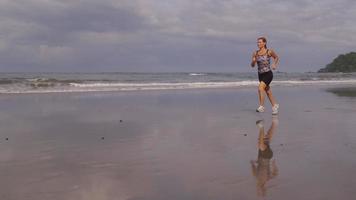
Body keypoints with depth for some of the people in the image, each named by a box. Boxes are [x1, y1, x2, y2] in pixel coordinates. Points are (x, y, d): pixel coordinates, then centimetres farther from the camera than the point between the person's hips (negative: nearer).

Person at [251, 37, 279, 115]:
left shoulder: (269, 52, -8)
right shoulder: (255, 53, 0)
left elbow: (277, 58, 11)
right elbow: (252, 65, 6)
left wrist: (274, 65, -5)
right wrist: (253, 61, -15)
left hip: (268, 74, -5)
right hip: (260, 75, 5)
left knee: (260, 88, -25)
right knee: (268, 92, 16)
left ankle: (261, 107, -21)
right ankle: (275, 106, 35)